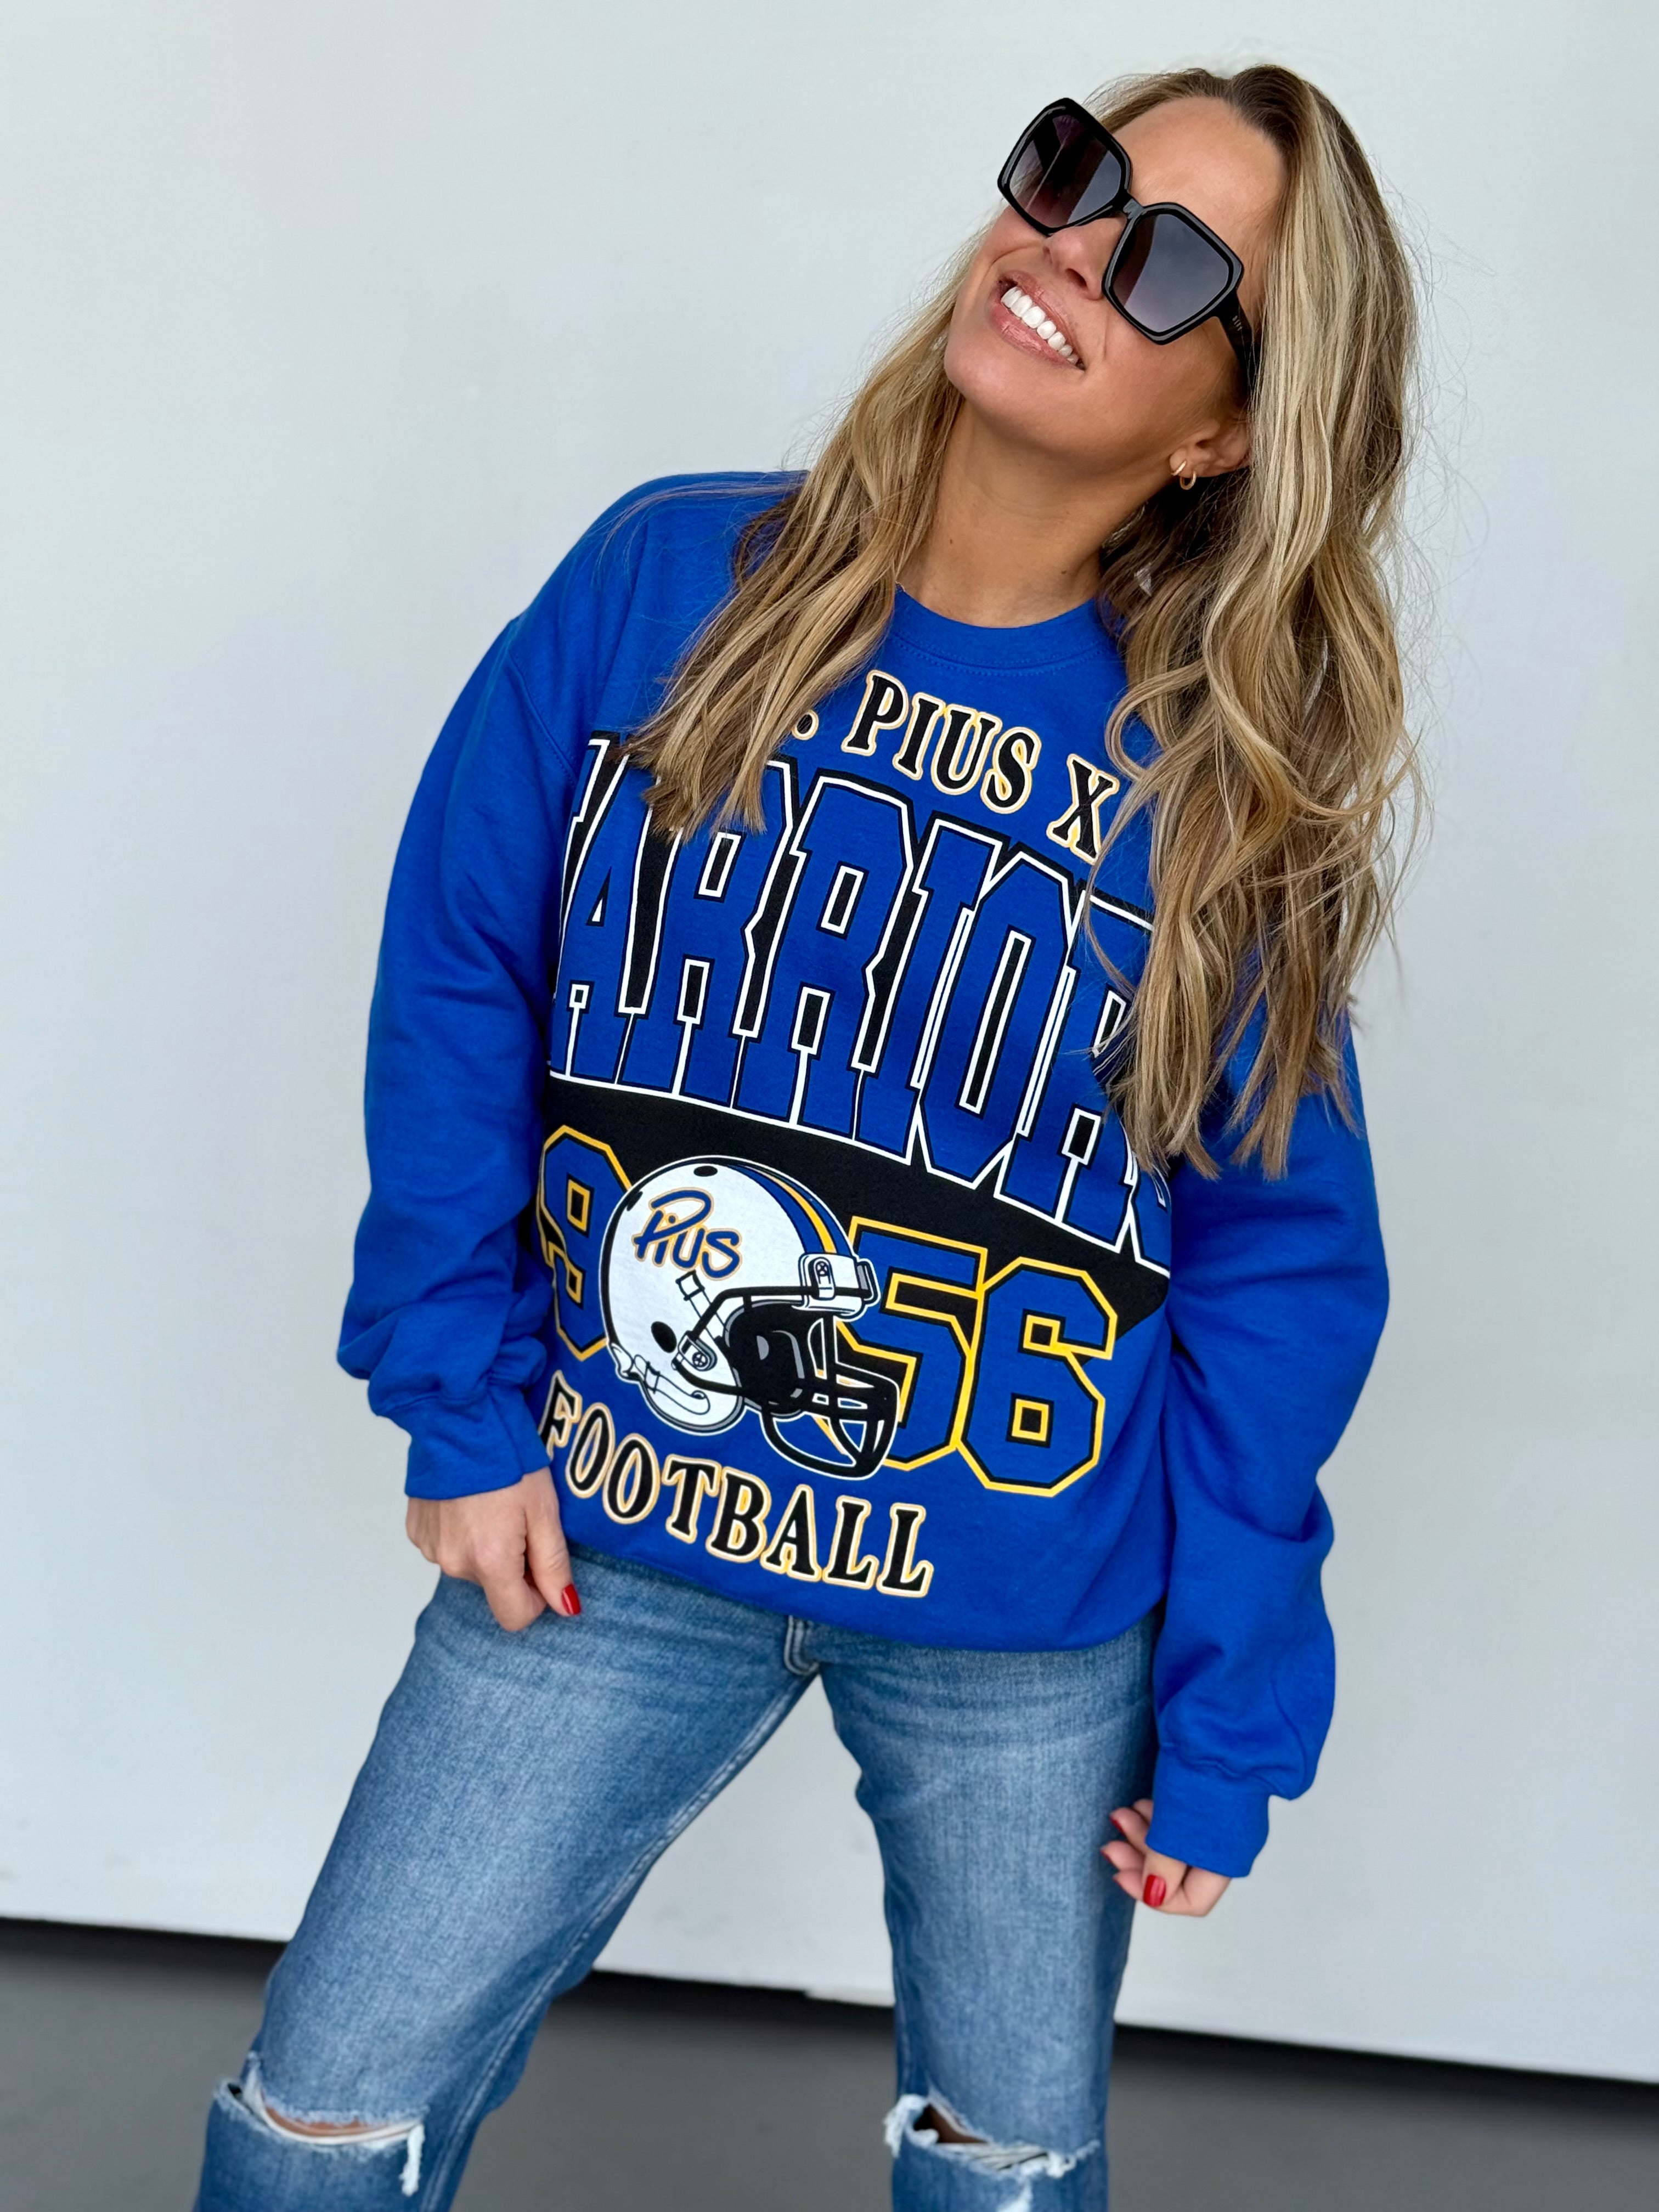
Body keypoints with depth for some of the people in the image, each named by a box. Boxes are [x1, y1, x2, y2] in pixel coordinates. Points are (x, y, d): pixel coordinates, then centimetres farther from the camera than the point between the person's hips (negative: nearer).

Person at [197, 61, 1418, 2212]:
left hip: (1029, 1628, 0)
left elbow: (1284, 1274, -6)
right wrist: (461, 1409, -5)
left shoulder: (1234, 785, -11)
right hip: (608, 1541, 1)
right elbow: (456, 982, -1)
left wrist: (1225, 1734, -5)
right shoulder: (660, 586, -8)